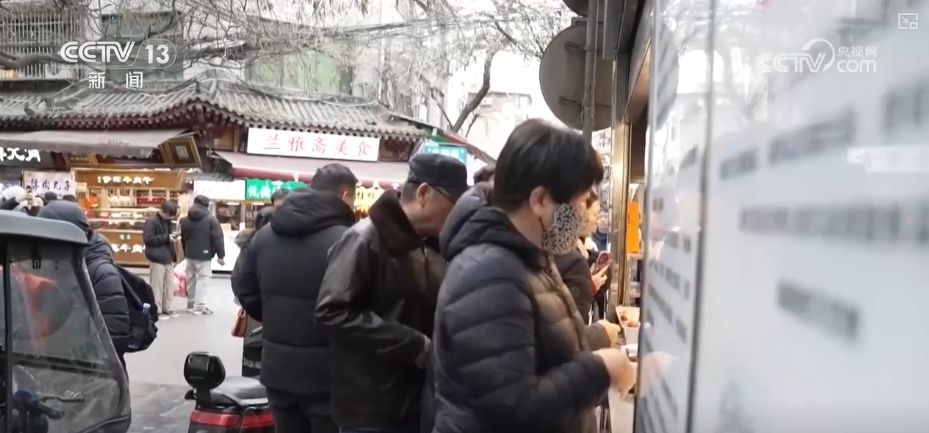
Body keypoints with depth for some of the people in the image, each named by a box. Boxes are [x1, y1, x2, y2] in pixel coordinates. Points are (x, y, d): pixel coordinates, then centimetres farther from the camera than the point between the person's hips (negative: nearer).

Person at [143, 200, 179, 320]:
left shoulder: (168, 221, 14)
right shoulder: (151, 221, -12)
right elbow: (148, 239, -19)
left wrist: (172, 236, 7)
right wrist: (166, 237, -21)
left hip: (168, 258, 8)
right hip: (157, 259, -8)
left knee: (169, 285, 11)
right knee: (157, 285, -3)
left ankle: (166, 308, 21)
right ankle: (157, 310, 5)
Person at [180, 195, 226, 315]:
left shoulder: (185, 220, 10)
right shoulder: (211, 219, -11)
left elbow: (183, 239, 17)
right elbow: (217, 238, -13)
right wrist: (221, 255, -10)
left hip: (190, 255, 6)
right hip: (204, 255, -6)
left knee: (191, 280, 16)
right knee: (202, 280, -4)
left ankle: (191, 304, 25)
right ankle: (199, 306, -7)